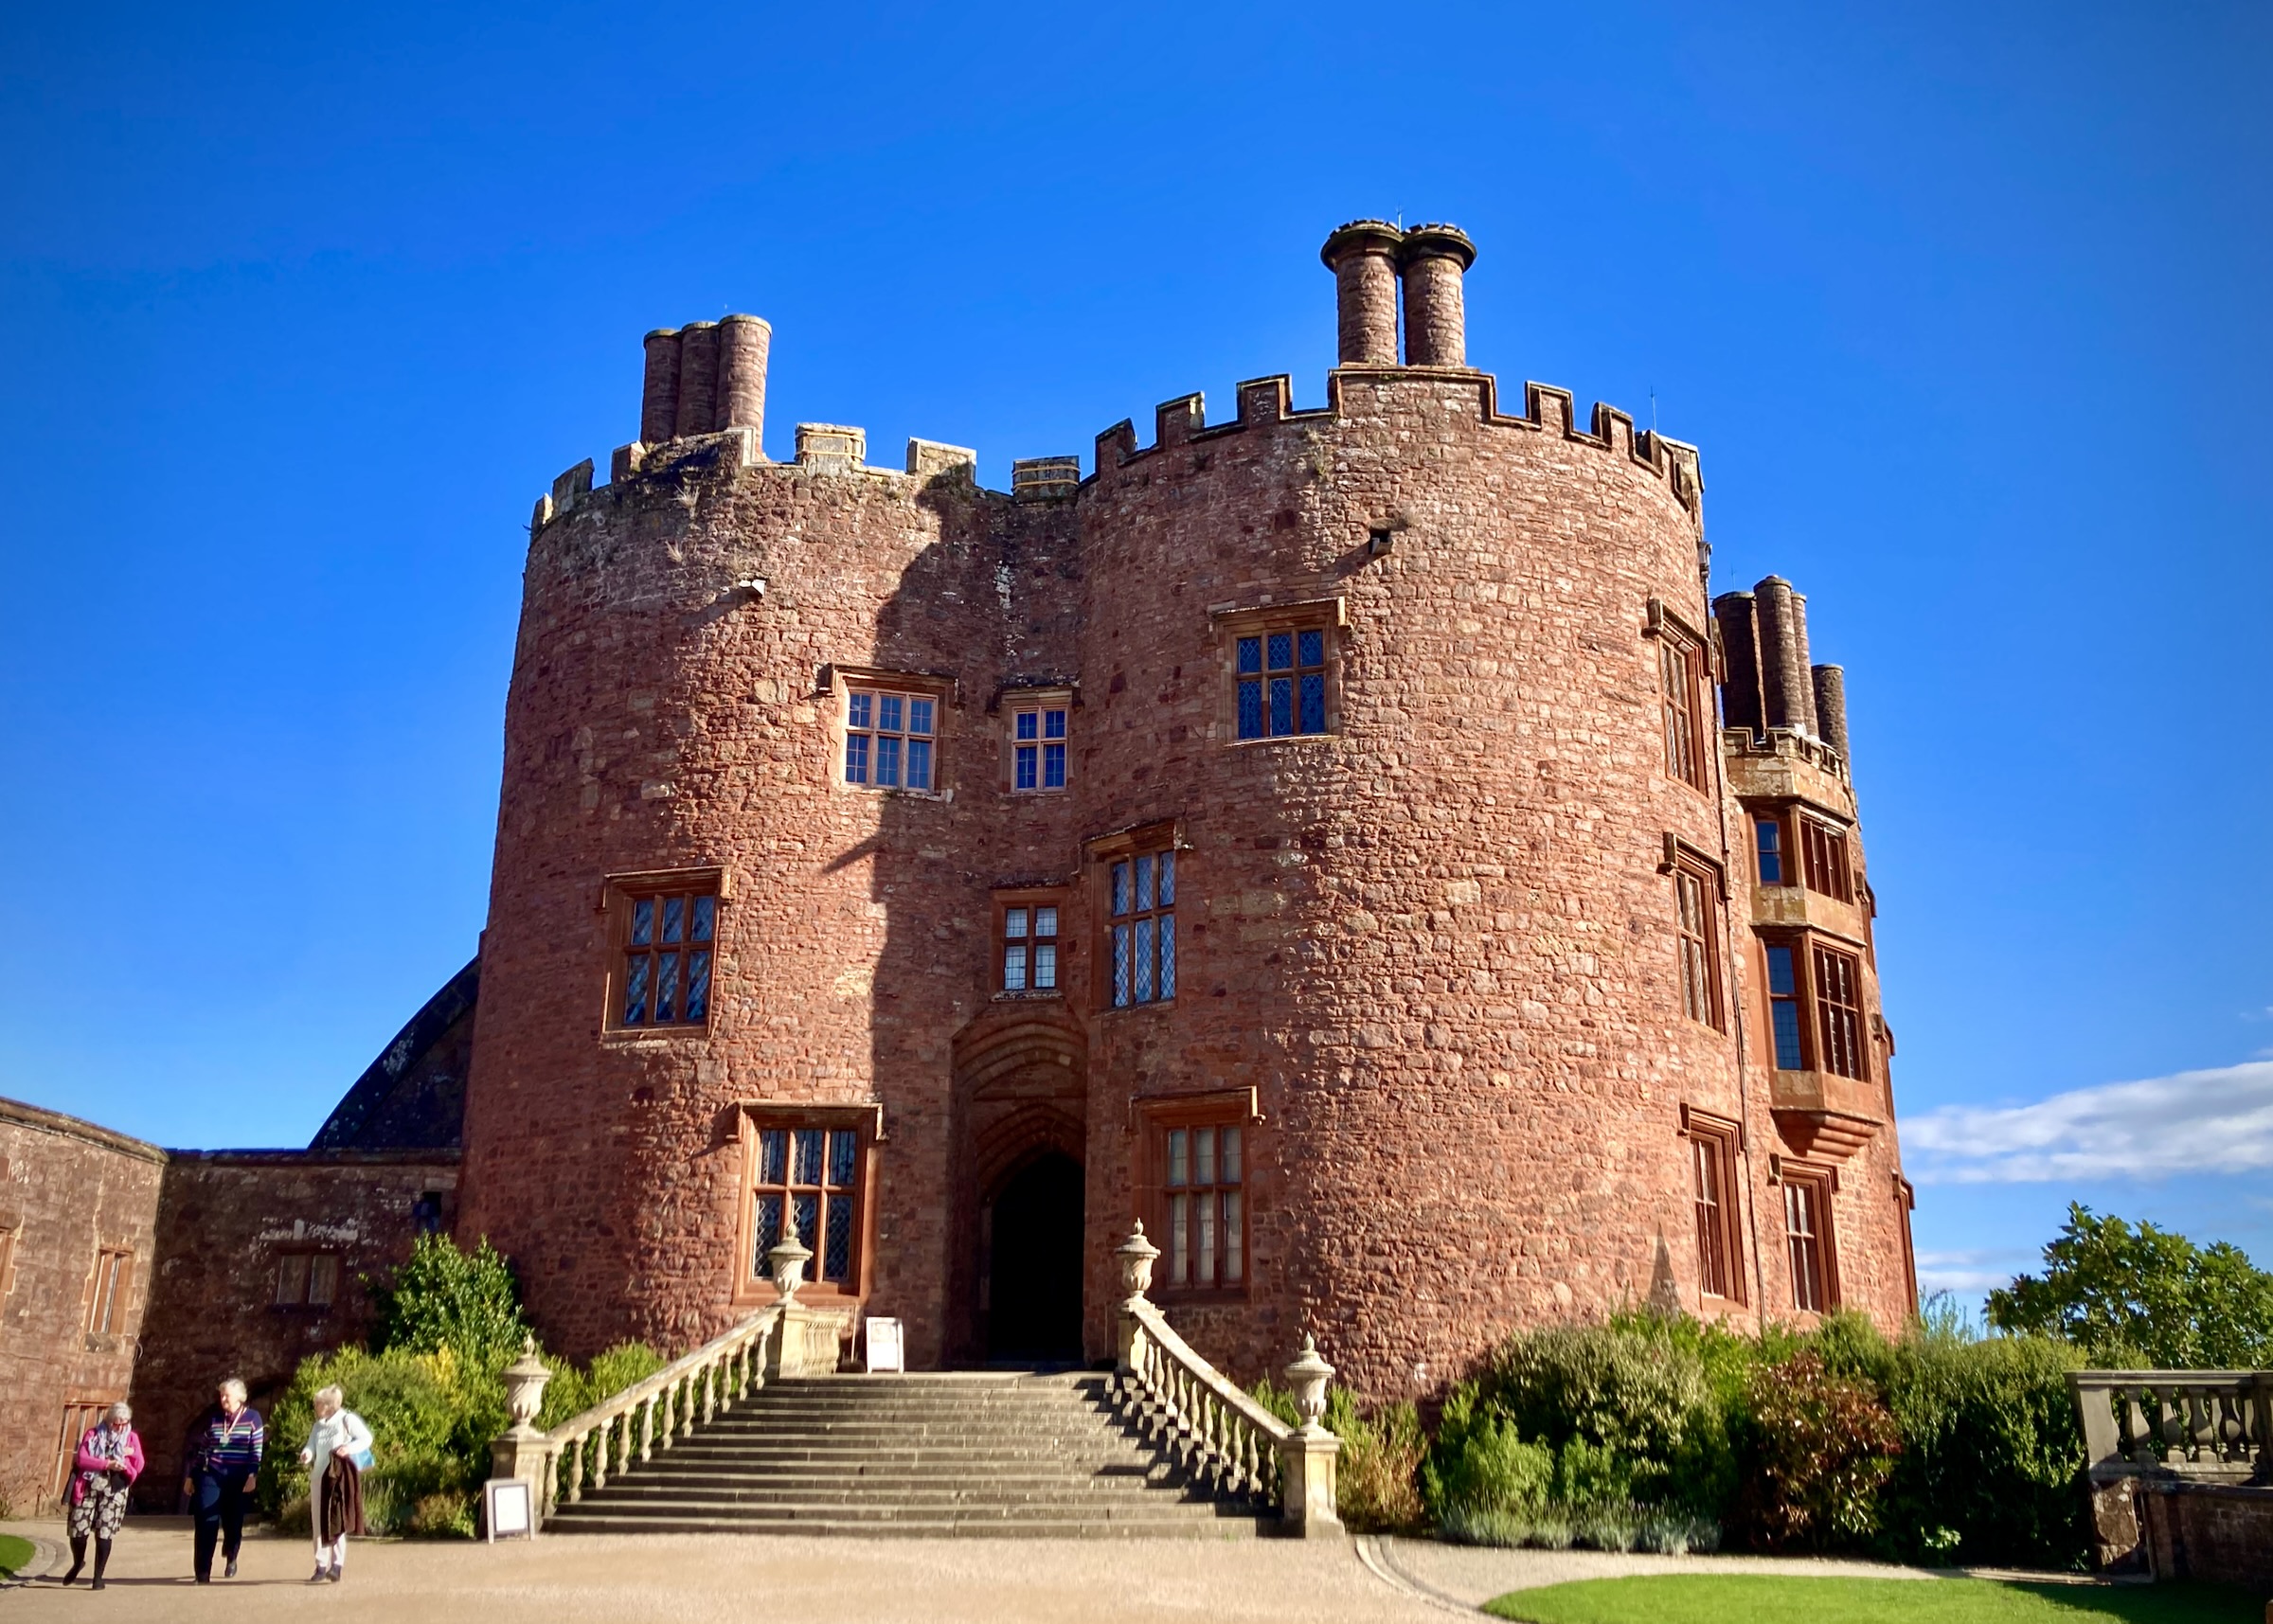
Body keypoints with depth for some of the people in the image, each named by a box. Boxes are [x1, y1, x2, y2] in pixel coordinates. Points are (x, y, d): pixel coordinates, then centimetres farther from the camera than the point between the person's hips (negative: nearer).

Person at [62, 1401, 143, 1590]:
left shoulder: (131, 1437, 7)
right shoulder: (93, 1434, 4)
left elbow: (138, 1467, 4)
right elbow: (81, 1459, -10)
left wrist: (131, 1453, -15)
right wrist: (108, 1463, -20)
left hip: (114, 1491, 0)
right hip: (88, 1488, 0)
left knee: (104, 1534, -5)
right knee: (78, 1531, -1)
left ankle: (98, 1576, 7)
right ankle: (78, 1563, 30)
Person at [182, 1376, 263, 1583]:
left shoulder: (252, 1418, 0)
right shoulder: (213, 1418, 7)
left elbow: (256, 1450, -4)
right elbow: (201, 1449, 11)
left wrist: (252, 1476, -12)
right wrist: (189, 1476, 9)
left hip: (237, 1479, -1)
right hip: (210, 1475, 1)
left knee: (233, 1522, 6)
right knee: (206, 1523, -7)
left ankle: (231, 1558, 36)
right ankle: (203, 1572, -3)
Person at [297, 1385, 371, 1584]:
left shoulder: (347, 1420, -4)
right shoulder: (317, 1425, 14)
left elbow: (366, 1438, -5)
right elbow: (312, 1445, 3)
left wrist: (350, 1448, -21)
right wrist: (306, 1455, -19)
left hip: (339, 1478, -6)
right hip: (318, 1478, 6)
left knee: (335, 1521, -8)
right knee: (319, 1523, 6)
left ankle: (337, 1564, -4)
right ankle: (322, 1565, 12)